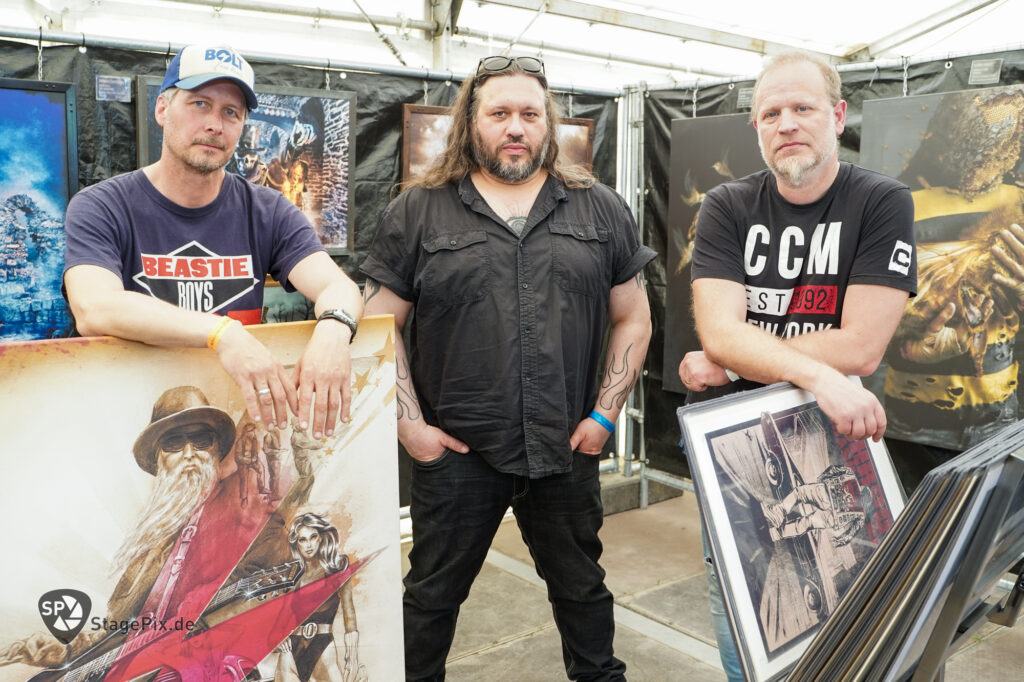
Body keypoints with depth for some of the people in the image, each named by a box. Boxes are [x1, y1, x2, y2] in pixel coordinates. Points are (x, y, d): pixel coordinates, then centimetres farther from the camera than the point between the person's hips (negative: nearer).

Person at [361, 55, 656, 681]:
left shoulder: (601, 211, 5)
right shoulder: (418, 212, 0)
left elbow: (633, 320, 7)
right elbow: (381, 325, 0)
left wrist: (605, 415, -1)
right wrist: (410, 423, -7)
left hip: (567, 451, 2)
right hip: (455, 450, -1)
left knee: (582, 587, 21)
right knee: (433, 595, 15)